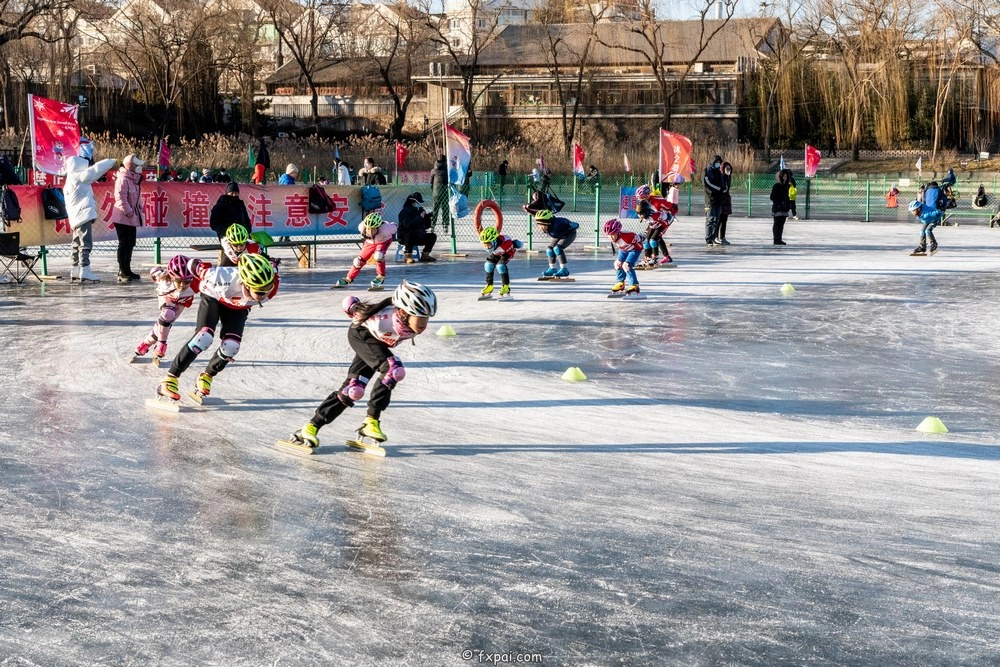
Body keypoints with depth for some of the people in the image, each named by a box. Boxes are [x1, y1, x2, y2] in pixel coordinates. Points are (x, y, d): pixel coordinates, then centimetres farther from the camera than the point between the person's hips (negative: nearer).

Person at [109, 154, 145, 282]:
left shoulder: (133, 180, 14)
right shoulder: (123, 180, -17)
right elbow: (120, 197, -25)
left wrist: (139, 208, 12)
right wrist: (128, 211, -25)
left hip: (131, 218, 10)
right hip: (123, 218, -10)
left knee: (130, 243, 15)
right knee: (124, 244, -8)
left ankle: (127, 270, 24)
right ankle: (122, 273, -6)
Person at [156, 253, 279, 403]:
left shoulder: (272, 283, -36)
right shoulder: (225, 278, -47)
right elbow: (195, 265, -29)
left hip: (239, 307, 3)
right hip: (214, 297, -3)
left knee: (231, 346, -12)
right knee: (204, 337, -23)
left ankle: (207, 377, 16)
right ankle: (170, 379, -11)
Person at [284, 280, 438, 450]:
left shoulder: (418, 325, -27)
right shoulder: (383, 319, -43)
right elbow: (349, 303, -29)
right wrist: (360, 320, -8)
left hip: (377, 342, 7)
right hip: (361, 334, -7)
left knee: (353, 389, -1)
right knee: (393, 369, -28)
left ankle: (313, 426, 8)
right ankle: (371, 420, -17)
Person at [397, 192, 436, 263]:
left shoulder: (420, 210, 11)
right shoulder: (404, 211, -10)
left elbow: (427, 226, 11)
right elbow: (408, 225, -29)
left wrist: (427, 217, -8)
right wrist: (420, 217, -25)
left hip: (419, 237, 7)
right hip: (405, 237, -7)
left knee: (432, 236, -7)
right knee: (411, 234, -38)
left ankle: (425, 255, 2)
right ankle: (408, 256, -31)